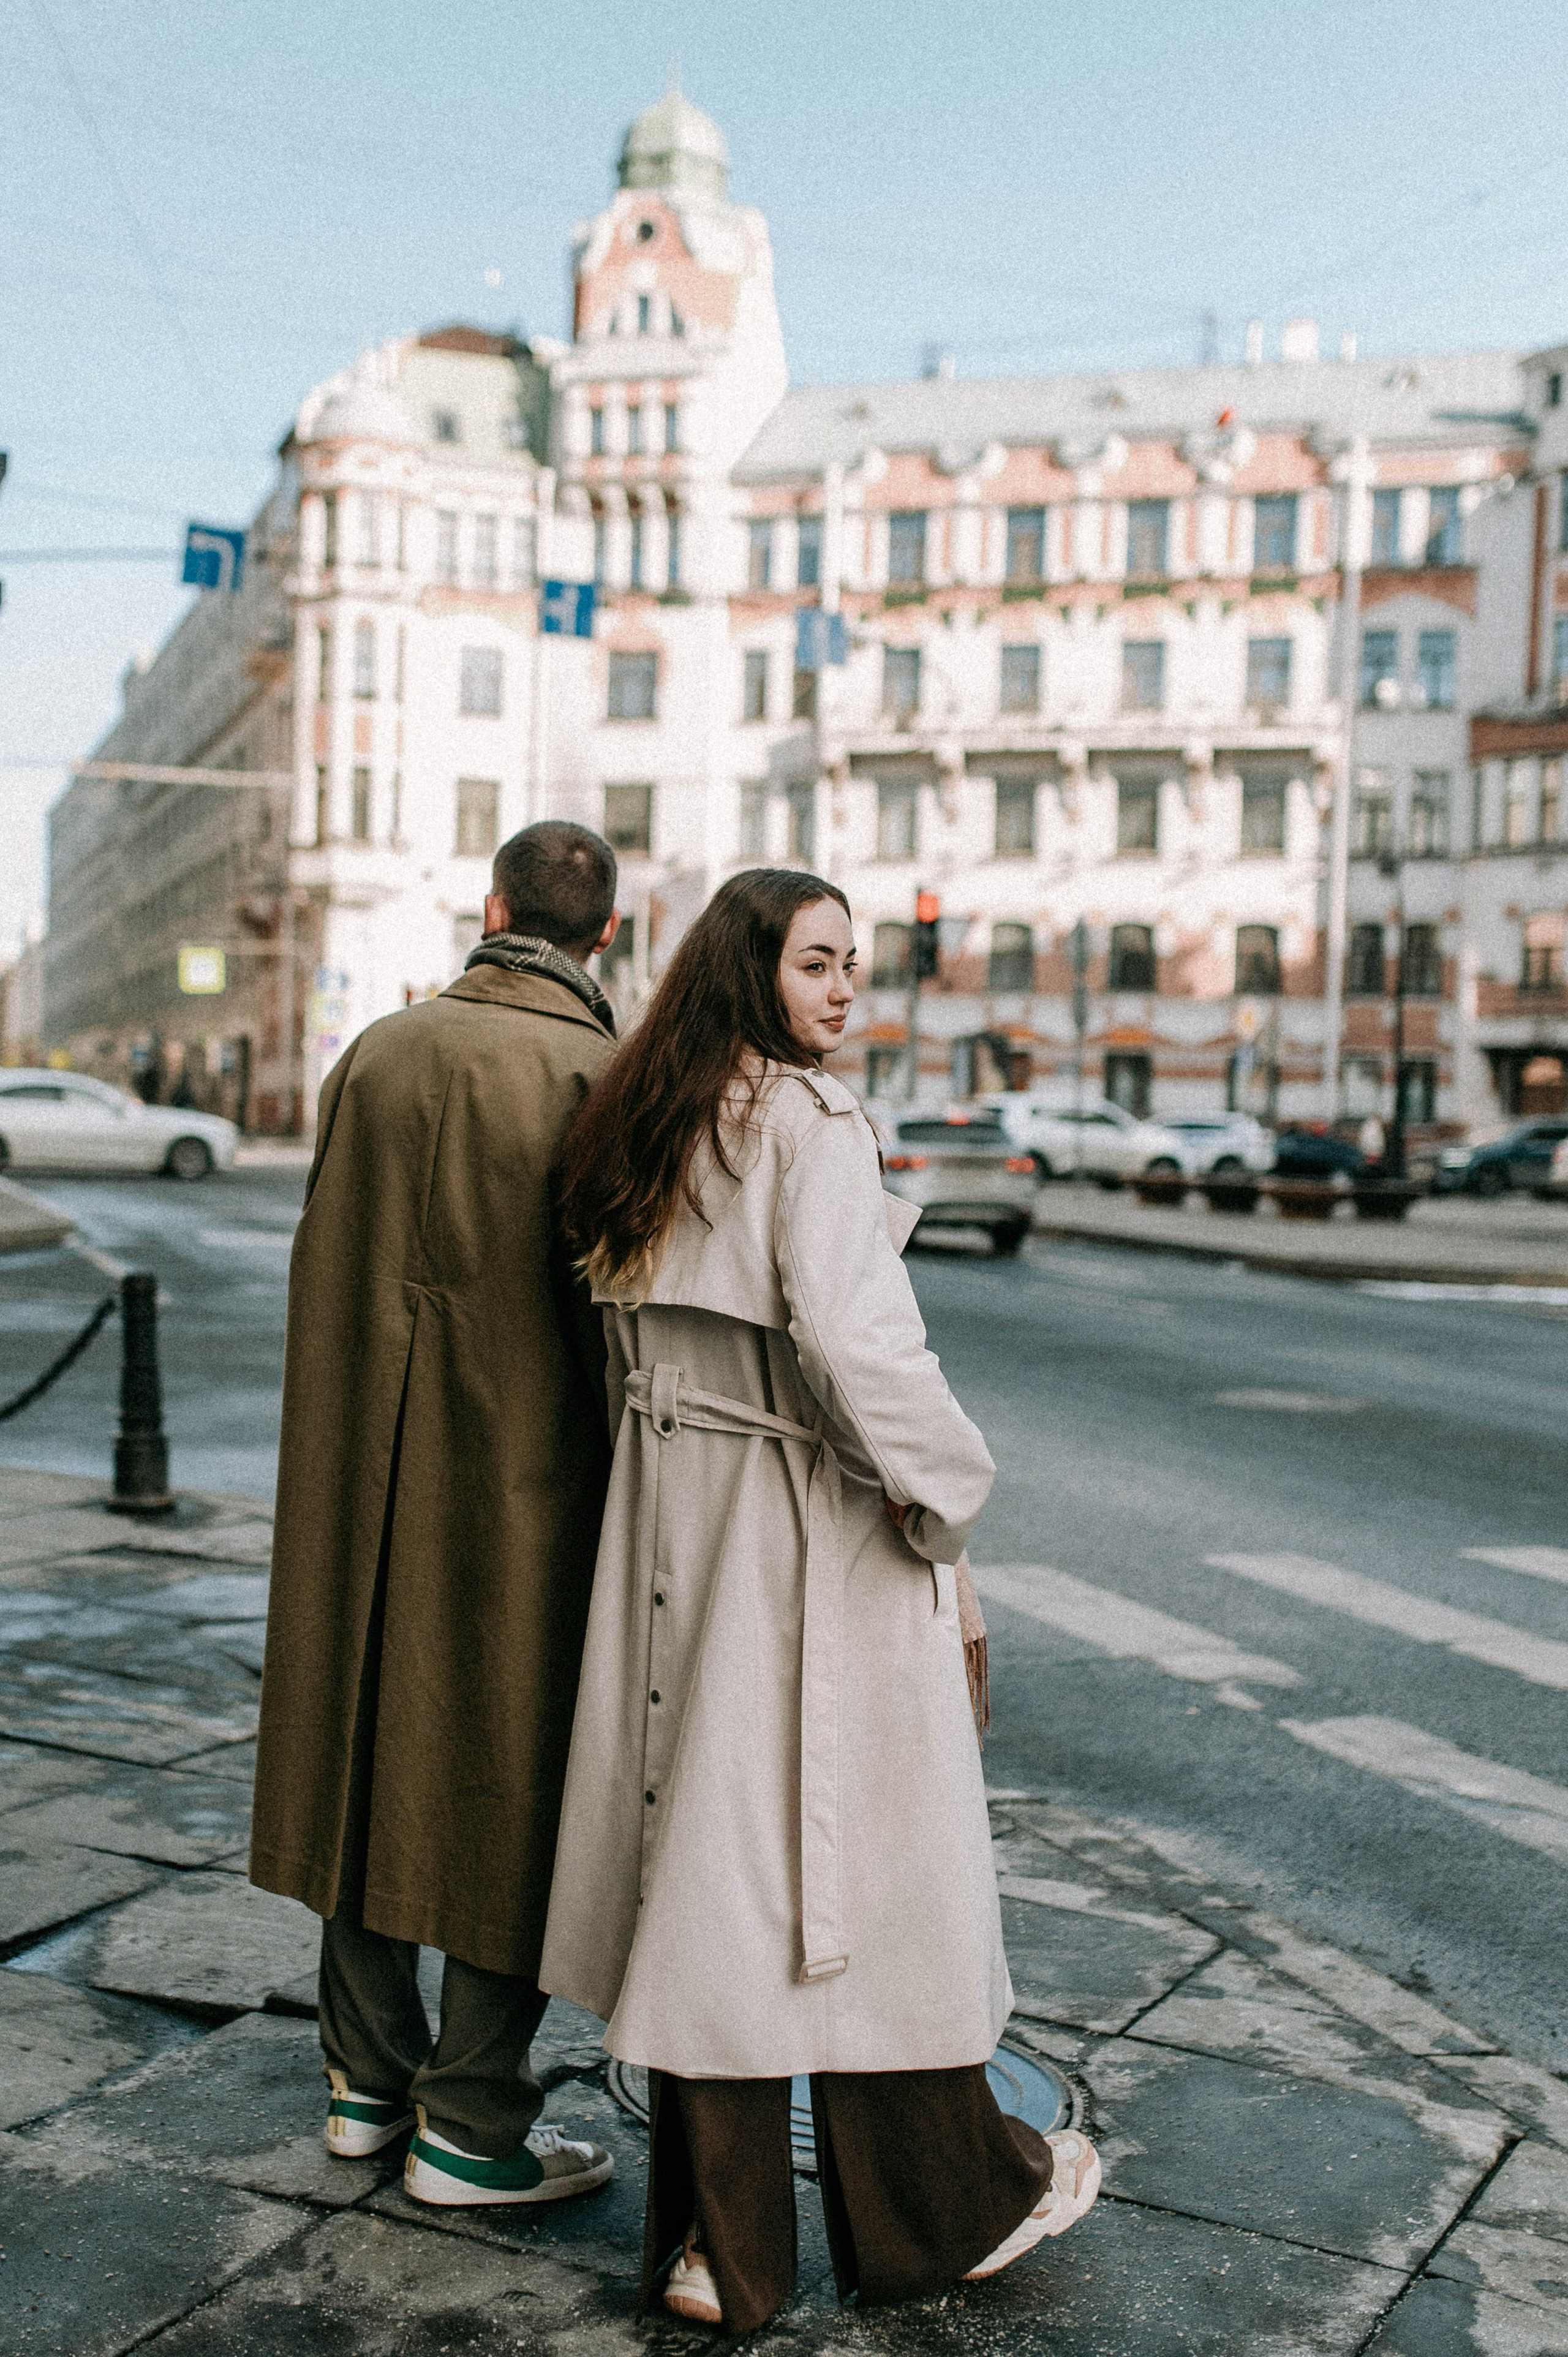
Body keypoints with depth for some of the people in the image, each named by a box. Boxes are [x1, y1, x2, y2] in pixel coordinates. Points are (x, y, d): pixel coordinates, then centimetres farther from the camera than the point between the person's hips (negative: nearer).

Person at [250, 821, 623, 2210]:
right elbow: (618, 1314, -15)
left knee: (376, 1757, 17)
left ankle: (369, 2080, 30)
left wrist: (347, 1442, 17)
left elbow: (324, 1268, 7)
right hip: (525, 1480, -5)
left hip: (365, 1473, 5)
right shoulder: (601, 1076, -13)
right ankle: (472, 2125, 15)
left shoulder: (380, 1051, 3)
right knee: (511, 1783, 6)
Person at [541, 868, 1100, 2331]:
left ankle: (718, 2245, 20)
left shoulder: (641, 1125, 9)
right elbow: (849, 1336, -23)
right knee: (866, 1853, 7)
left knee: (713, 1855, 11)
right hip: (811, 1537, -7)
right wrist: (945, 1484, -10)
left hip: (673, 1527, 7)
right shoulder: (809, 1123, -15)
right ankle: (936, 2210, 26)